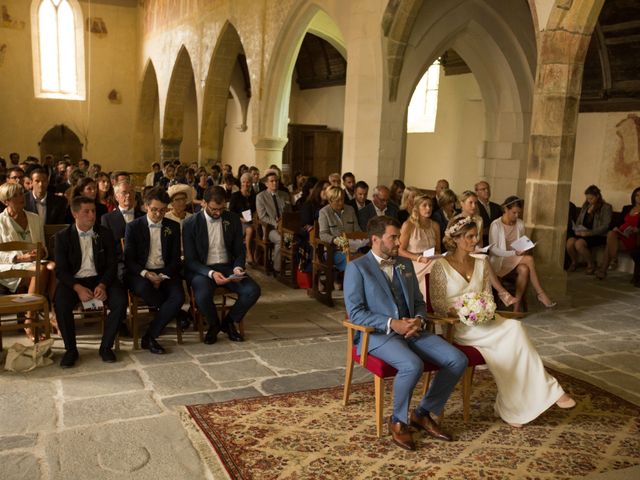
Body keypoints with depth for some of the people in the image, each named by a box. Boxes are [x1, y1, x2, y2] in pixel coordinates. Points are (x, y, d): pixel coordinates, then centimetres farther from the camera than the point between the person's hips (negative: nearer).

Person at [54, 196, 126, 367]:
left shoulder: (105, 234, 5)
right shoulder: (63, 236, 1)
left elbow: (112, 265, 3)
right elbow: (61, 270, -4)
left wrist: (103, 285, -17)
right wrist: (78, 288, -21)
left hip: (100, 278, 1)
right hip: (73, 280, -1)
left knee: (121, 301, -26)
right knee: (61, 305, -31)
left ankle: (106, 347, -8)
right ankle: (70, 349, -9)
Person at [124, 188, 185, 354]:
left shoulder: (173, 227, 10)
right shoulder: (133, 227, 4)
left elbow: (176, 259, 7)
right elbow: (128, 259, -1)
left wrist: (162, 276, -12)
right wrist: (145, 273, -20)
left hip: (165, 272, 2)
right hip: (140, 273, -2)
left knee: (178, 296, -29)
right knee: (144, 288, -38)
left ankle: (149, 337, -16)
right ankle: (177, 312, -10)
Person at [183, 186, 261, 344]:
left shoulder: (233, 219, 3)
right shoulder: (191, 223, -7)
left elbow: (239, 251, 9)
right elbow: (190, 260, -8)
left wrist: (238, 268, -14)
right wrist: (211, 273, -25)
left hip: (227, 267, 3)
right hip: (202, 269, -3)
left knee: (253, 291, -22)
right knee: (203, 295, -35)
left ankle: (229, 322, 6)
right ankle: (213, 325, 0)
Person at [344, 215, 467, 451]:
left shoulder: (406, 264, 16)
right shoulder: (357, 267, -4)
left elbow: (418, 302, 20)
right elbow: (355, 312, -11)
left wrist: (419, 320, -4)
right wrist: (391, 324, -20)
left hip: (411, 330, 7)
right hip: (376, 334, -6)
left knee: (458, 360, -11)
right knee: (413, 365, -34)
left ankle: (423, 413, 6)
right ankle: (398, 420, -7)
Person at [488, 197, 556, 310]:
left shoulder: (520, 224, 7)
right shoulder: (496, 225, -9)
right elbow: (493, 250, -12)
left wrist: (523, 251, -8)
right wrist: (514, 253, -23)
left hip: (516, 260, 5)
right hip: (499, 261, -5)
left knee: (524, 269, -31)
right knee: (529, 259, -28)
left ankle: (517, 308, -26)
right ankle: (540, 294, -20)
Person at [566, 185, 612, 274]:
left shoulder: (606, 208, -3)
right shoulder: (585, 206, 16)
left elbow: (605, 226, -12)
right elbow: (579, 221, 21)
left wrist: (589, 233, -22)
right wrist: (577, 230, -2)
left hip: (598, 235, -5)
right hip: (582, 233, 5)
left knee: (579, 243, -33)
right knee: (569, 242, -27)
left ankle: (591, 265, -7)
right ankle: (574, 262, 2)